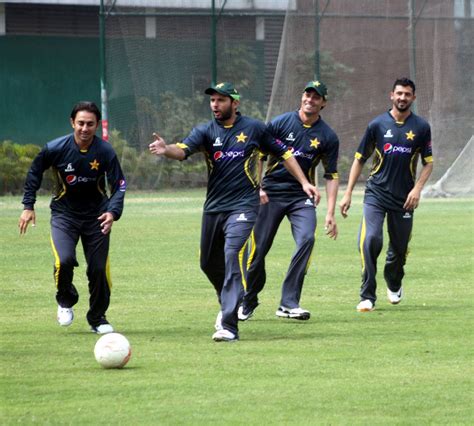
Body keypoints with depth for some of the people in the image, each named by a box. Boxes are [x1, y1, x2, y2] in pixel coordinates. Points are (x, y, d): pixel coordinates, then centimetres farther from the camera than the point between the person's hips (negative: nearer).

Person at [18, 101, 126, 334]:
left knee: (99, 269, -3)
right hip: (64, 213, -1)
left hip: (96, 216, 1)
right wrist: (28, 205, 2)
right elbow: (35, 172, 3)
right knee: (64, 260, -22)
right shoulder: (55, 148, -15)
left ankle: (98, 318, 20)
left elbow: (119, 185, -11)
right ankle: (66, 301, 9)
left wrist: (113, 212, -28)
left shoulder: (105, 152, -14)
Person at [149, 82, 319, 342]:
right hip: (213, 207, 4)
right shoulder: (206, 131, 2)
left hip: (243, 206, -4)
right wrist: (165, 150, -40)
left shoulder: (254, 128, 1)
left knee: (233, 255, -21)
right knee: (209, 263, 13)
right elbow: (183, 150, -17)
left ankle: (229, 325, -25)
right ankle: (229, 304, 43)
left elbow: (283, 153, 11)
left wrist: (304, 182, 6)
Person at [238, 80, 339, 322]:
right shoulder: (280, 123, -2)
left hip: (301, 196, 1)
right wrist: (258, 187, -8)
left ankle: (288, 304, -19)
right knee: (259, 246, -3)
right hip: (271, 194, -1)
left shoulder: (328, 137, 2)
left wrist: (330, 213, -3)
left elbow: (331, 175, 5)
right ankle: (248, 302, 18)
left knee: (306, 238, -22)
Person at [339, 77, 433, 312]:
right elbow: (360, 159, 8)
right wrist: (348, 193, 3)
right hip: (376, 193, -1)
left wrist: (417, 189, -7)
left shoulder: (421, 127, 4)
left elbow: (428, 162, 9)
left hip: (404, 198, 1)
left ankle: (394, 284, 42)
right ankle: (368, 297, -15)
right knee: (370, 239, -21)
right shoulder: (377, 124, 2)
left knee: (400, 248, 9)